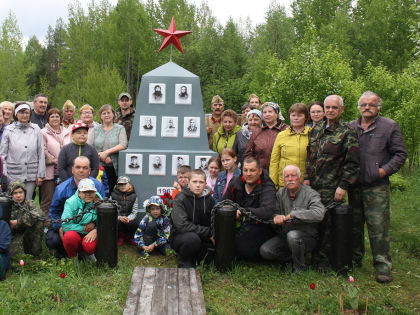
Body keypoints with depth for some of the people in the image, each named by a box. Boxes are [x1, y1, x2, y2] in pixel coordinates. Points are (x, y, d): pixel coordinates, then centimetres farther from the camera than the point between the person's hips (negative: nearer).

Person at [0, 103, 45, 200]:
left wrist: (40, 174, 3)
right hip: (13, 175, -1)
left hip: (31, 175, 1)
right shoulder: (8, 130, 3)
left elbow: (41, 153, 6)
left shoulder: (36, 129, 5)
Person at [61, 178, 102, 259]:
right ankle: (72, 258, -3)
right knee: (69, 236, -37)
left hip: (91, 234, 1)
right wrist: (84, 228, -18)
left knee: (90, 246, -34)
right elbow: (65, 225, -21)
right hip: (75, 232, -1)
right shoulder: (71, 202, -13)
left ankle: (86, 254, 8)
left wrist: (96, 230, -27)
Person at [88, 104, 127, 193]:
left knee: (110, 191, -2)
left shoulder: (120, 128, 9)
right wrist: (102, 157, -12)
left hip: (113, 167, -1)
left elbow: (123, 145, -6)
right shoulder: (96, 129, 13)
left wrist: (106, 152, -15)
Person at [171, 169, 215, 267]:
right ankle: (183, 261, -5)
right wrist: (208, 232, -23)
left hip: (203, 238, 6)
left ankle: (197, 257, 10)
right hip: (180, 236, -5)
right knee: (192, 238, -36)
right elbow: (182, 225, -23)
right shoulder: (180, 199, -13)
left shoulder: (209, 199, 0)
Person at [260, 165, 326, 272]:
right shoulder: (280, 193, 6)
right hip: (283, 236, 5)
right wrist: (276, 217, -20)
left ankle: (299, 267, -12)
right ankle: (293, 258, 5)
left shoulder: (311, 194, -11)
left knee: (292, 235, -37)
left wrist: (292, 215, -24)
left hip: (307, 237, -5)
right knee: (264, 251, -17)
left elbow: (319, 214, -28)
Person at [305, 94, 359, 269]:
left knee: (328, 224, 0)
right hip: (313, 185, 6)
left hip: (332, 188, -6)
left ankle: (323, 260, 12)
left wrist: (343, 186, -13)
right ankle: (315, 255, 25)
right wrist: (307, 177, 11)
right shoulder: (316, 129, 12)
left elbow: (352, 163, -9)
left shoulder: (347, 132, -6)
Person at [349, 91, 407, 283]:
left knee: (378, 227, -6)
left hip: (377, 186, -4)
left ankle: (382, 265, 2)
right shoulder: (350, 128, 11)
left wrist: (386, 170, -10)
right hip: (354, 185, 4)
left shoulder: (389, 127, 2)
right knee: (355, 224, 13)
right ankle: (355, 258, 27)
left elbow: (400, 153, 2)